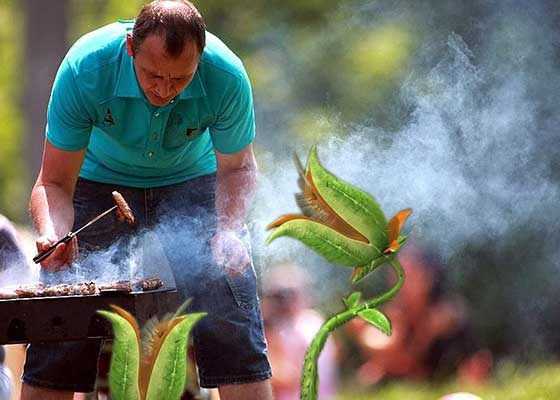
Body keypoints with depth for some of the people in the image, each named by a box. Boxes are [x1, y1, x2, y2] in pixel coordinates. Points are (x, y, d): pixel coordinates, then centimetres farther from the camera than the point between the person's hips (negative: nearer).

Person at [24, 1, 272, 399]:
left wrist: (229, 231, -30)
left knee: (233, 328, -12)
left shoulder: (227, 77, -30)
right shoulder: (83, 69, -33)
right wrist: (53, 233, -45)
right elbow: (54, 183, -24)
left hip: (193, 184, 0)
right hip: (101, 183, 0)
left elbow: (236, 168, -11)